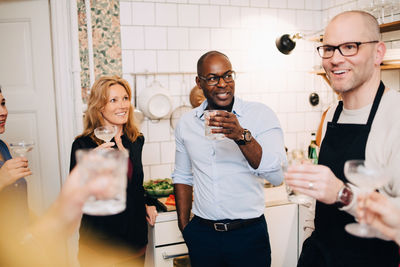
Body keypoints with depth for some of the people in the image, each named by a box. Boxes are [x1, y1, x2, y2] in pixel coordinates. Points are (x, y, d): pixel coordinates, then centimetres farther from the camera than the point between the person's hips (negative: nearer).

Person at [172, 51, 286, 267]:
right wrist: (184, 226, 8)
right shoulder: (186, 123, 2)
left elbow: (278, 176, -18)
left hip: (249, 233, -2)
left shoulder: (261, 115, -9)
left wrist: (242, 136, -29)